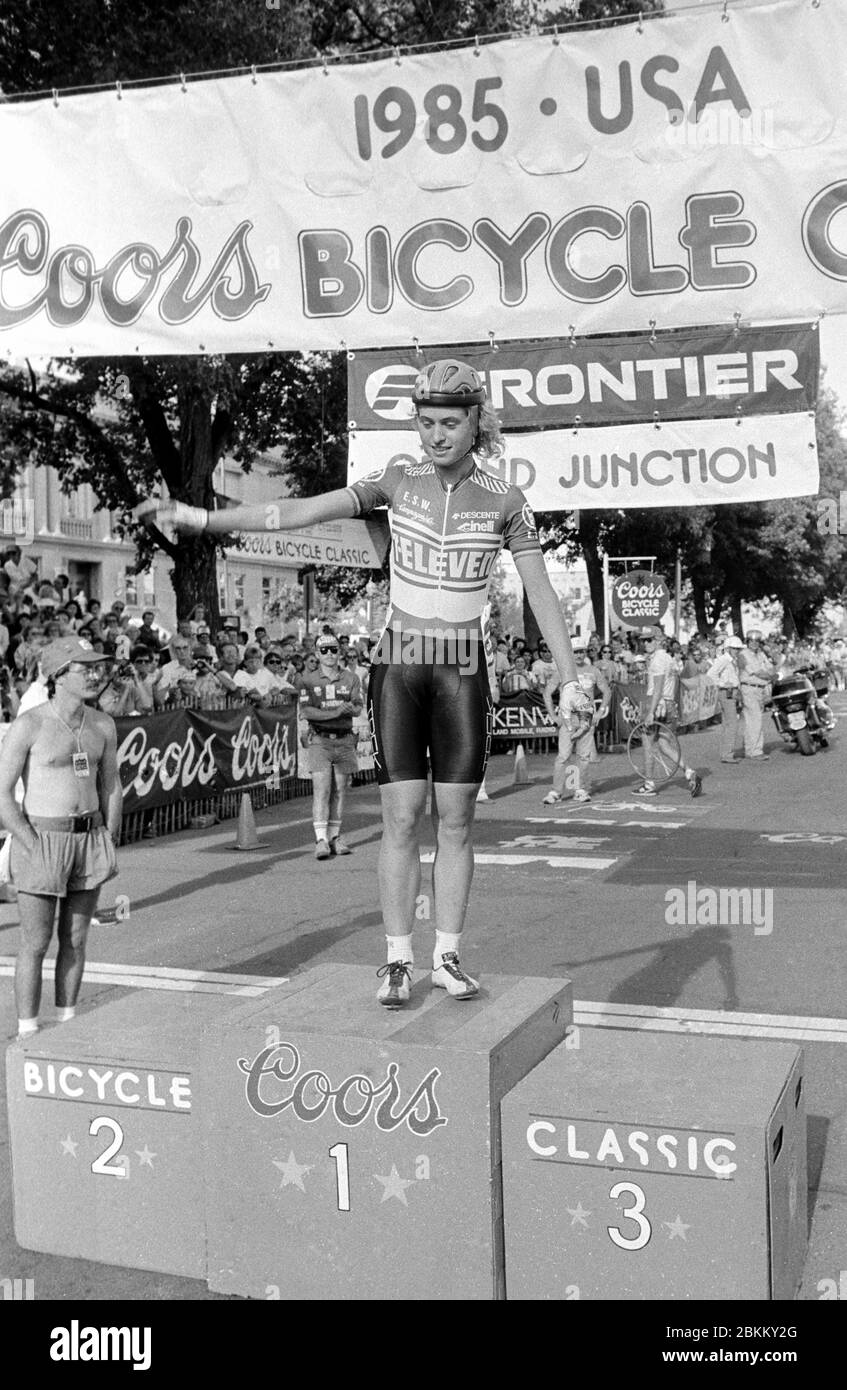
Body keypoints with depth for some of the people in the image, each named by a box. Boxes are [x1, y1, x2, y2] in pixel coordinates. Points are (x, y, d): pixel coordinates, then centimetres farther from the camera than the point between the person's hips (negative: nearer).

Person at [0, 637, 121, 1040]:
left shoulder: (102, 725, 3)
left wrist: (110, 845, 5)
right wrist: (34, 850, -16)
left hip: (90, 838, 5)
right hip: (40, 840, -5)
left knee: (75, 940, 12)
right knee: (36, 944, 2)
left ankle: (66, 1026, 25)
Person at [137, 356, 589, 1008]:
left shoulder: (504, 500, -2)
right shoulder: (399, 479, -1)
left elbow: (543, 593, -1)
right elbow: (302, 511, -7)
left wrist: (570, 679, -6)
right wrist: (199, 517, -15)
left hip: (463, 670, 0)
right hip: (398, 665, 0)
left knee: (455, 821, 3)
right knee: (402, 818, -2)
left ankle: (447, 958, 13)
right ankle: (398, 961, 6)